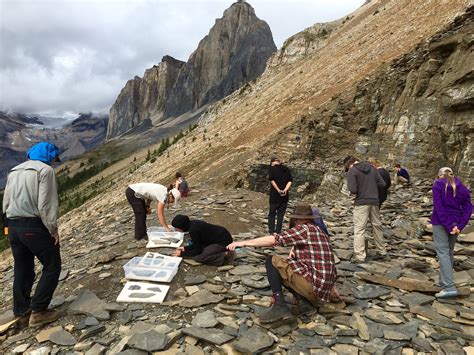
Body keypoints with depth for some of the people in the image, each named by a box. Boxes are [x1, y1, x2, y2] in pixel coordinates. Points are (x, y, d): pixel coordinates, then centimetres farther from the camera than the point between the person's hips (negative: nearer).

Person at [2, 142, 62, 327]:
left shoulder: (14, 171, 16)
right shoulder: (45, 170, -9)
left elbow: (6, 203, 16)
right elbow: (46, 205, -16)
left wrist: (15, 222, 19)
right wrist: (53, 229, -9)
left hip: (13, 226, 8)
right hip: (35, 226, -8)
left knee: (22, 271, 16)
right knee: (52, 267, 5)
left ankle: (21, 313, 24)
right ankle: (38, 311, 5)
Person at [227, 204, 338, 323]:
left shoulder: (304, 229, -7)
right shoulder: (321, 233, 18)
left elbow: (273, 239, -15)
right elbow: (329, 262, 21)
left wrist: (244, 243, -10)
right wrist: (332, 287, 28)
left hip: (312, 286, -9)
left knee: (272, 261, -3)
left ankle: (280, 306, -12)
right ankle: (305, 301, 7)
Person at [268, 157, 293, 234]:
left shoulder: (272, 168, -2)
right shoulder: (286, 169, 10)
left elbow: (272, 180, -15)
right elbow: (290, 181, -1)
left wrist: (278, 190, -15)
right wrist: (285, 190, -10)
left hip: (274, 194, -3)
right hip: (285, 195, 3)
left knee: (272, 213, 10)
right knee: (281, 214, 11)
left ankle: (271, 231, 9)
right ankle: (278, 231, 14)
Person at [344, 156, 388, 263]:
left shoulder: (351, 171, -6)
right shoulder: (372, 168, 11)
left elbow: (353, 190, -14)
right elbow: (382, 184, 8)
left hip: (361, 203, -5)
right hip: (374, 202, 5)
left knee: (359, 229, -2)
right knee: (377, 227, 16)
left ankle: (359, 256, -5)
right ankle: (383, 253, 26)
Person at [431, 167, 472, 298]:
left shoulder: (438, 185, -4)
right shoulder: (462, 187, 9)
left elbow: (438, 207, -14)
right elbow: (468, 208, 0)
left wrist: (448, 226, -15)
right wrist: (459, 226, -7)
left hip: (440, 223, -5)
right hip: (456, 223, 5)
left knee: (443, 253, -6)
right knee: (450, 252, 17)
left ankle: (449, 287, -14)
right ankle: (445, 281, 29)